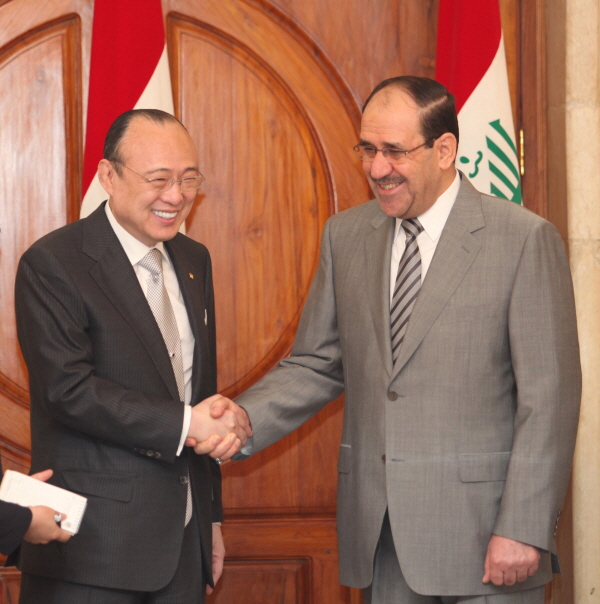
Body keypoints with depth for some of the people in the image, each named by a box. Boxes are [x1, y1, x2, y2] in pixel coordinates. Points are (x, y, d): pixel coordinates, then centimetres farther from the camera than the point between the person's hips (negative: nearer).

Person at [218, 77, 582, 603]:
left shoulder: (525, 239, -7)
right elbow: (318, 364, 12)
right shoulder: (346, 235, 9)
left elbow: (550, 397, -9)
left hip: (481, 528, -4)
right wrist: (244, 423, -7)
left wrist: (523, 530, -14)